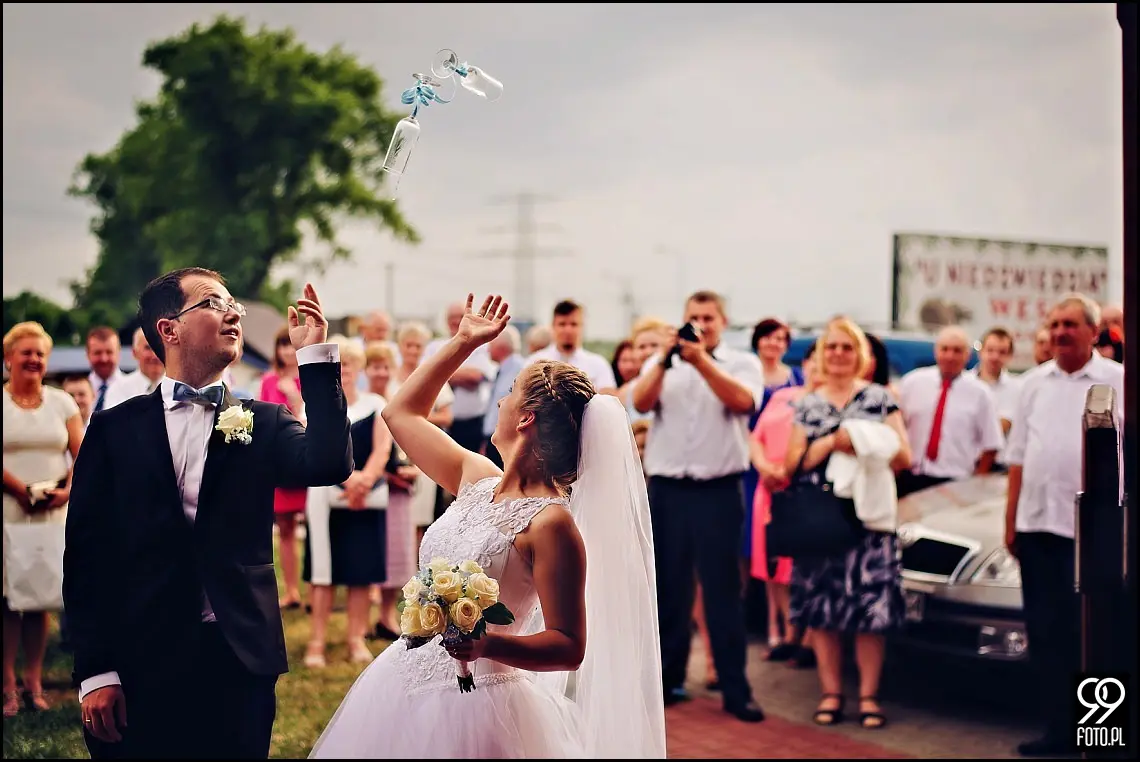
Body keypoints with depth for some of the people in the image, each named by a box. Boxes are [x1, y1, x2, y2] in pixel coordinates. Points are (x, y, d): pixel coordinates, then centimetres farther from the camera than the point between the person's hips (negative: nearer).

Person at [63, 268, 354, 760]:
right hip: (141, 663, -1)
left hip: (241, 662, 1)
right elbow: (86, 552, 1)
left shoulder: (264, 423, 7)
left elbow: (329, 465, -13)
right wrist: (95, 671, -5)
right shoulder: (115, 429, 4)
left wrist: (315, 356, -13)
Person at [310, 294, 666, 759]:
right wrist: (461, 343, 17)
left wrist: (487, 644, -33)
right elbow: (401, 413, 20)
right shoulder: (477, 480, 6)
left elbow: (569, 647, -17)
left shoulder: (551, 523, -17)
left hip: (469, 704, -7)